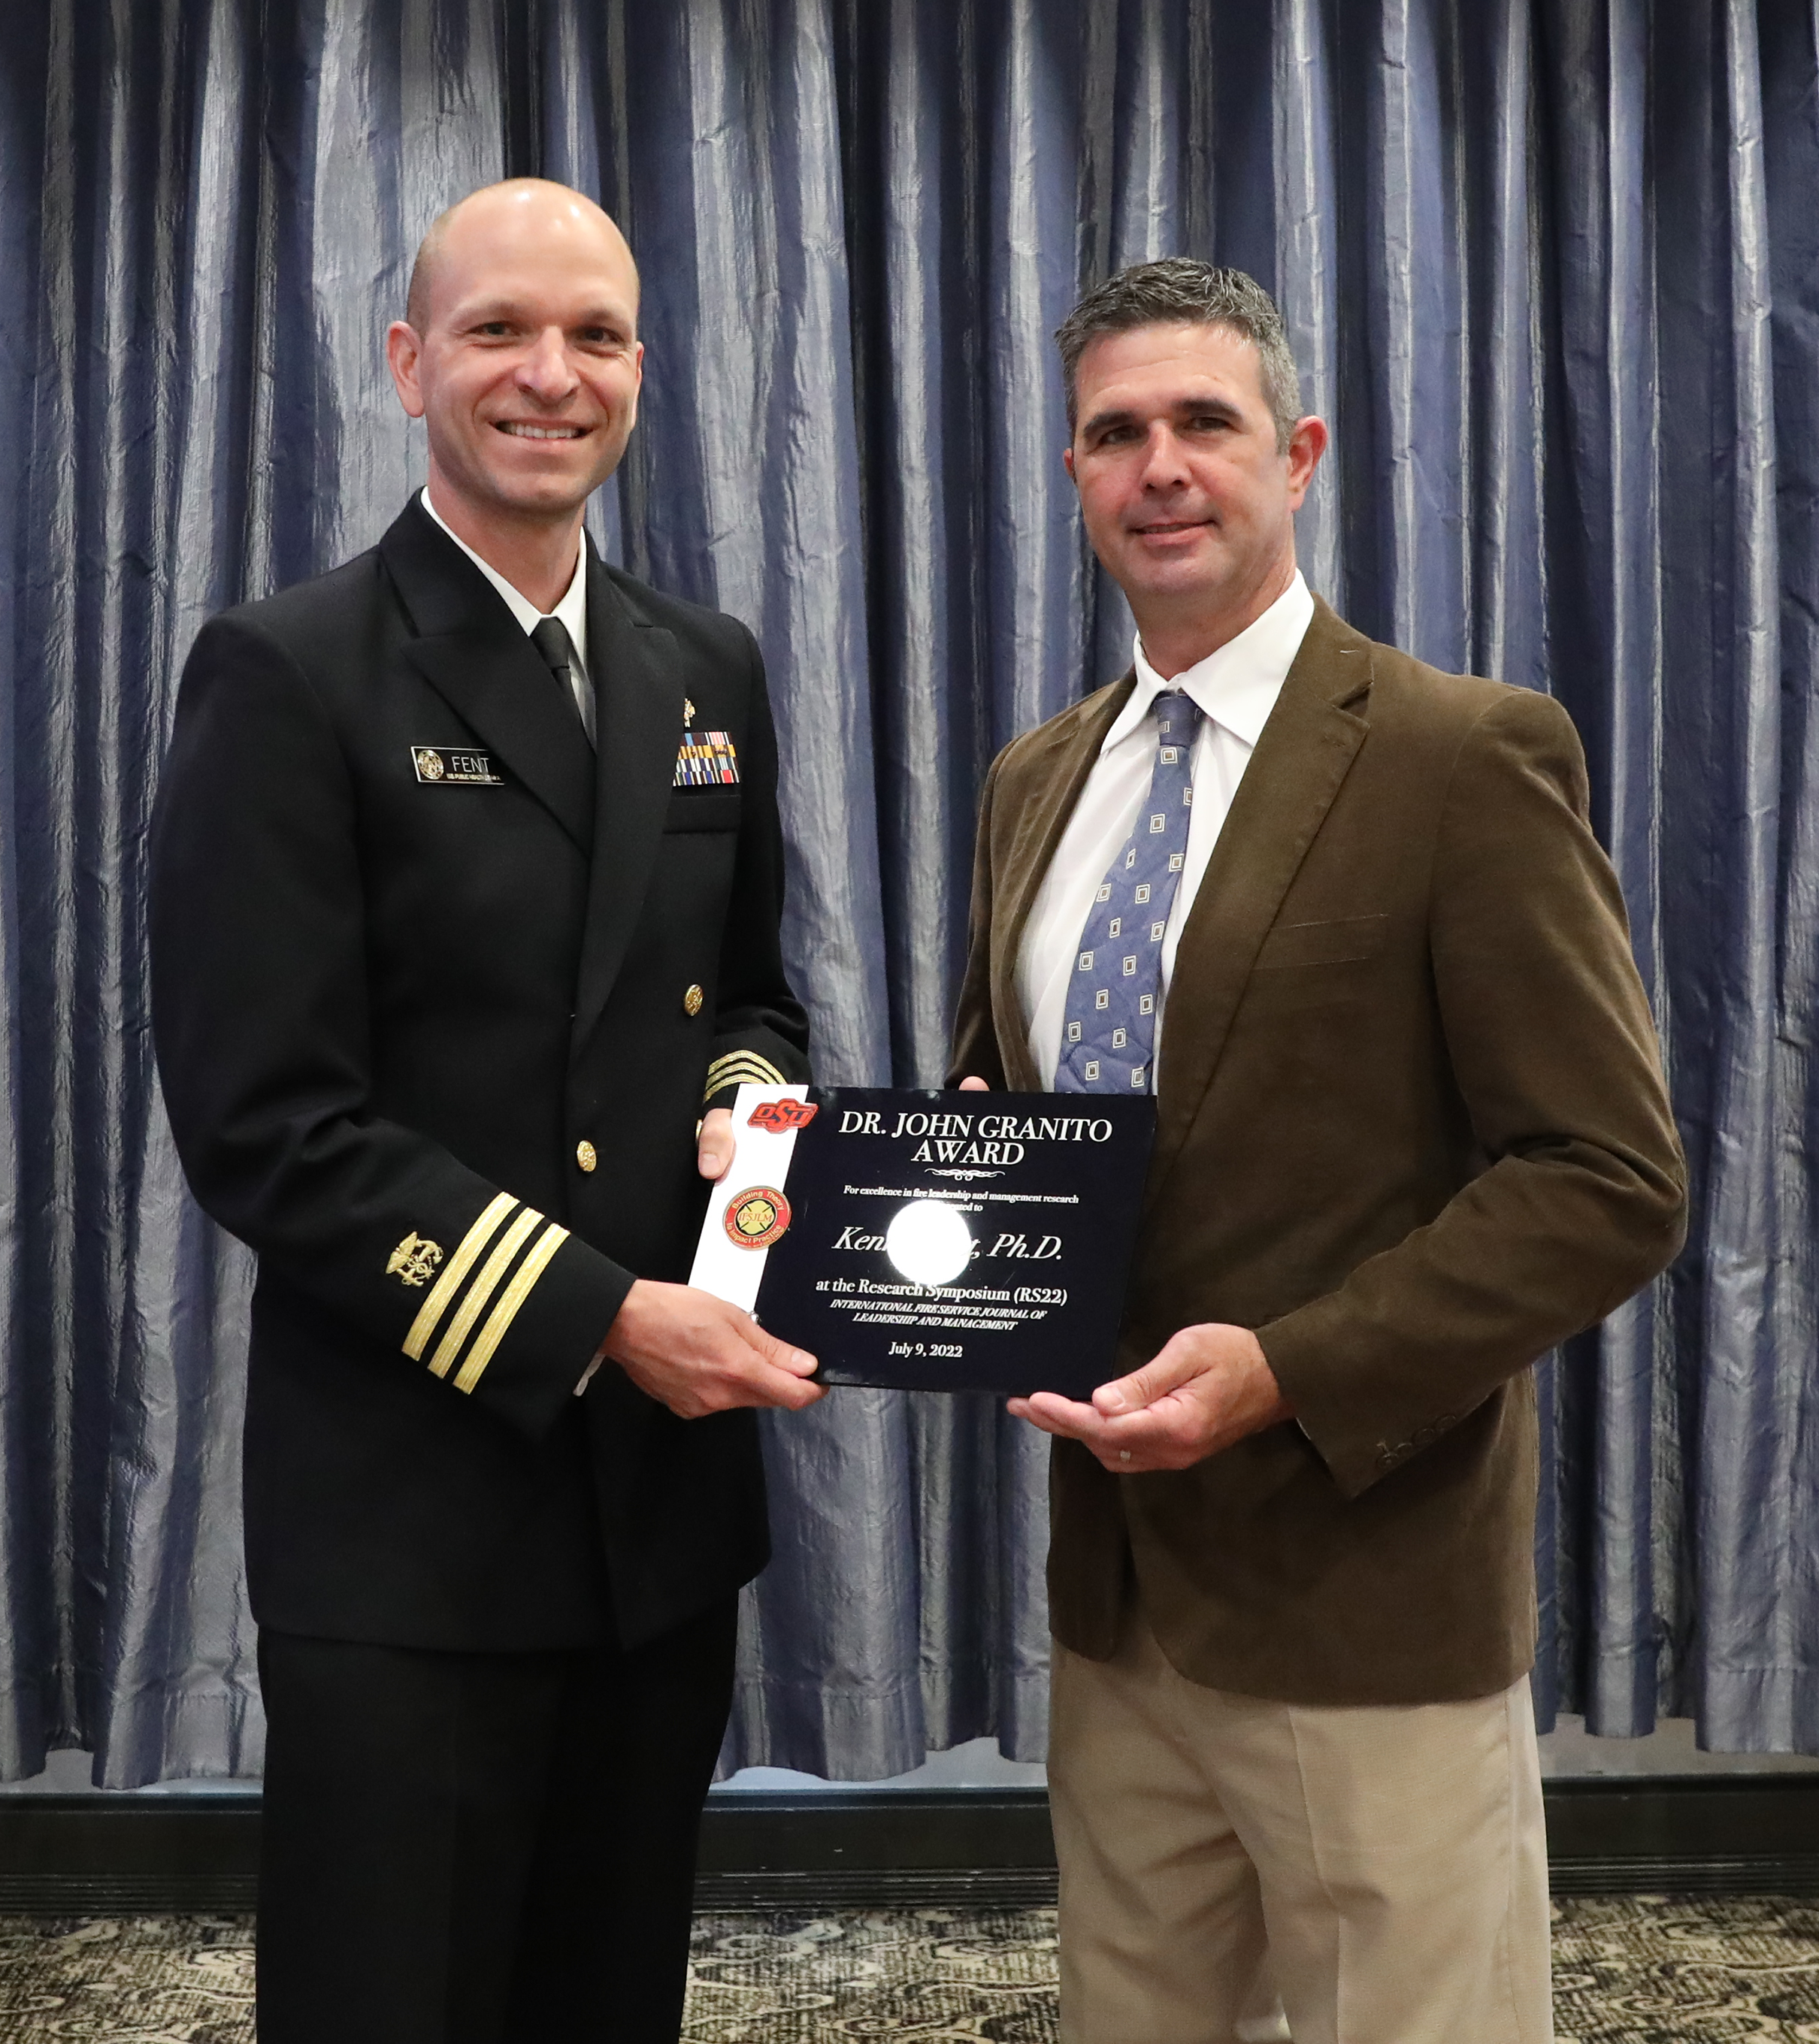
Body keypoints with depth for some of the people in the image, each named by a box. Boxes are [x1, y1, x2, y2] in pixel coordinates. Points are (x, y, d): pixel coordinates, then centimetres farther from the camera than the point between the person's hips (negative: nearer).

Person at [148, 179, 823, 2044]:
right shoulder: (289, 678, -9)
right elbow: (264, 1123, -14)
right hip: (408, 1520, -5)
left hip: (669, 1482, 6)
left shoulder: (709, 674, 10)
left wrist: (747, 1100, -4)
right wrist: (599, 1318, -18)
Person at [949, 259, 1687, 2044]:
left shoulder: (1465, 757, -10)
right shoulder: (1034, 782, 10)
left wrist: (1288, 1371, -21)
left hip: (1365, 1599, -5)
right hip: (1113, 1589, 6)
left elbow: (1609, 1181, -13)